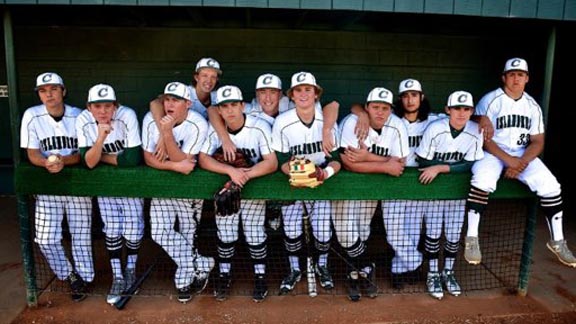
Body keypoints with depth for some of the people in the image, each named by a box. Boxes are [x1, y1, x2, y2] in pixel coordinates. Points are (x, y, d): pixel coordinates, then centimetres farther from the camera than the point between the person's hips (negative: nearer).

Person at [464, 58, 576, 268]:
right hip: (492, 153, -4)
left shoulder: (533, 106, 6)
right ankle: (471, 237, -22)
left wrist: (522, 163, -14)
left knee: (550, 185, -15)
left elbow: (537, 142, 4)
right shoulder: (490, 100, -9)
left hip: (522, 155, 5)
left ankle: (557, 241, 5)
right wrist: (508, 160, -21)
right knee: (483, 180, -35)